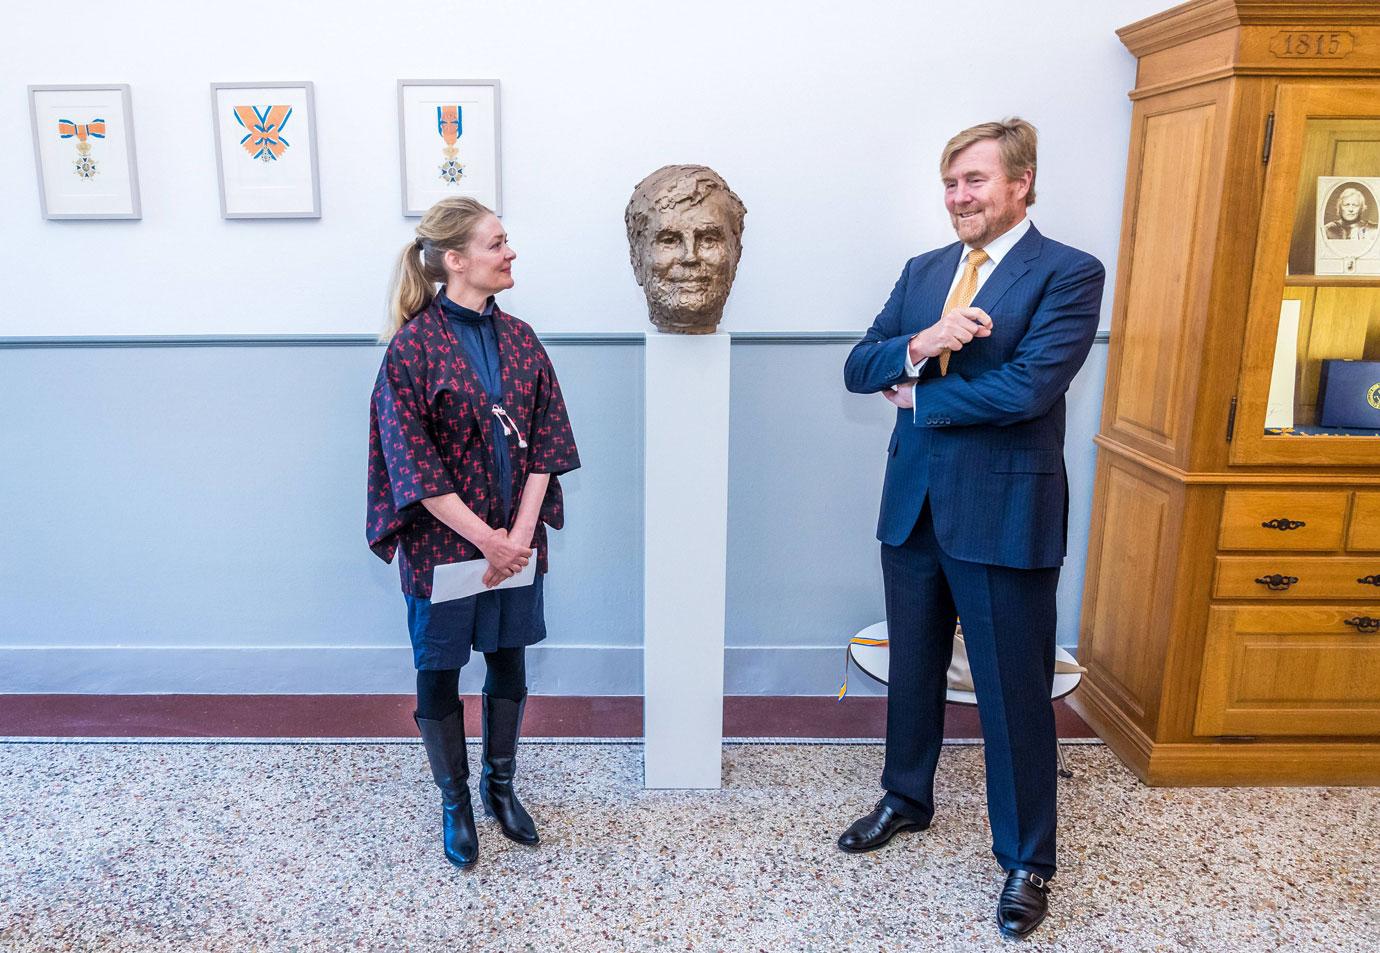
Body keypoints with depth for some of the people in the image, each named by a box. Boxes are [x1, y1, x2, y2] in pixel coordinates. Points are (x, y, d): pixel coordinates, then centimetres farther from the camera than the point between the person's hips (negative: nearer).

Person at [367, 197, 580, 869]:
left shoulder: (519, 340, 3)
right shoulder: (413, 345, -12)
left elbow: (544, 442, 1)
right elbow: (413, 463, -16)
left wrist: (522, 531, -9)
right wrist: (485, 538, -17)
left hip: (516, 542, 5)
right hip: (443, 542, -5)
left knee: (508, 661, 16)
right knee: (440, 671, 10)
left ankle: (500, 784, 37)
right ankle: (455, 803, 30)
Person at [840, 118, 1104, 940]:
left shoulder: (1068, 273, -9)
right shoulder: (923, 272, 10)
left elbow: (1029, 386, -22)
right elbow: (859, 370, 3)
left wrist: (920, 396, -9)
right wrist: (917, 346, -18)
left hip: (1004, 511, -6)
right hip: (914, 503, 6)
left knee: (1015, 692, 5)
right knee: (913, 669, 20)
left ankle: (1028, 860, 24)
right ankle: (908, 799, 42)